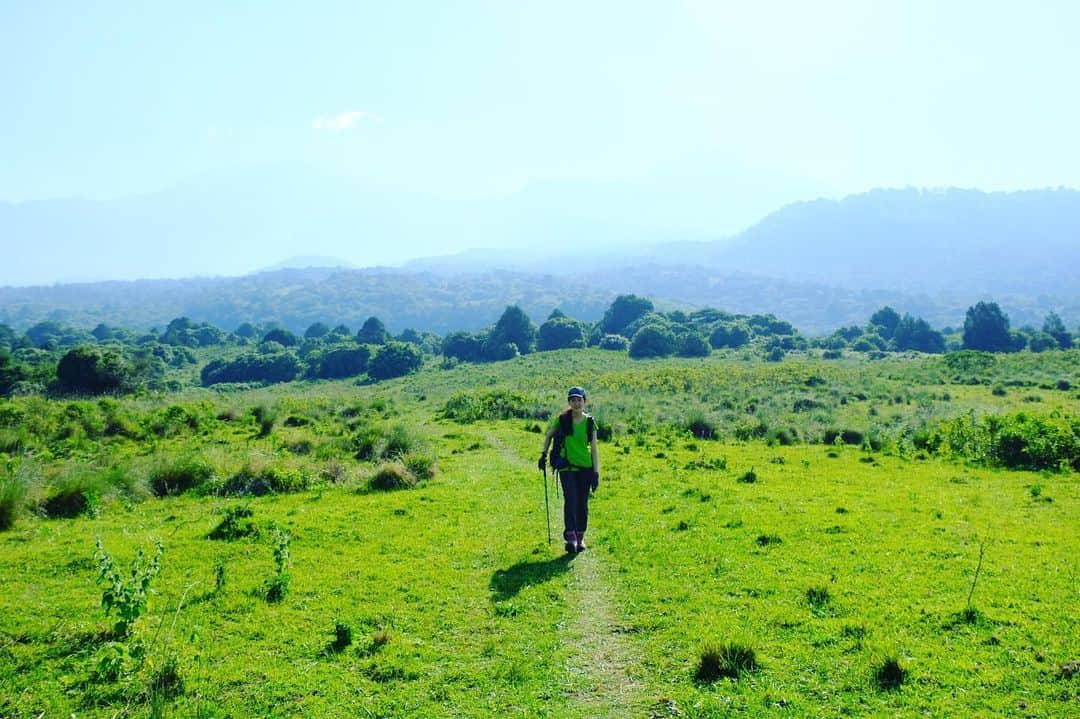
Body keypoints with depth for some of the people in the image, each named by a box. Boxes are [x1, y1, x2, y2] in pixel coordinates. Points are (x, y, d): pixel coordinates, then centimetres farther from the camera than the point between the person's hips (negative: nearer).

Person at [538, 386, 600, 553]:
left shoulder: (590, 422, 0)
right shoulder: (561, 420, -2)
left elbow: (594, 448, 3)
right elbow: (549, 435, 15)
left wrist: (596, 472, -1)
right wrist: (544, 454, 9)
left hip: (585, 467, 2)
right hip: (566, 467, -2)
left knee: (582, 503, 6)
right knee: (570, 500, -17)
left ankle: (580, 537, 21)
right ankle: (570, 537, -18)